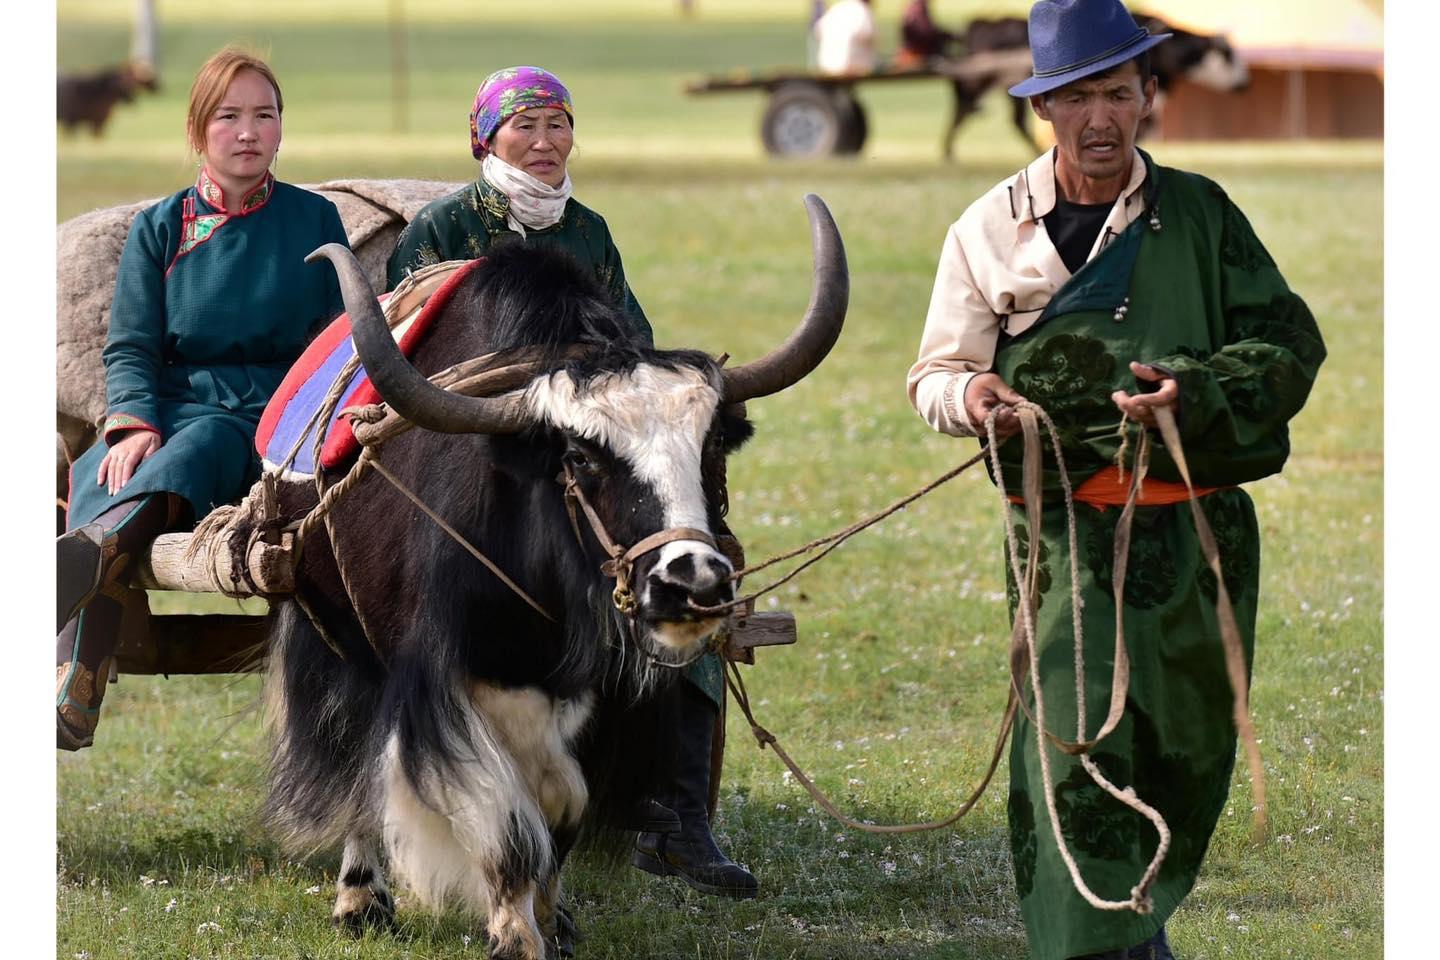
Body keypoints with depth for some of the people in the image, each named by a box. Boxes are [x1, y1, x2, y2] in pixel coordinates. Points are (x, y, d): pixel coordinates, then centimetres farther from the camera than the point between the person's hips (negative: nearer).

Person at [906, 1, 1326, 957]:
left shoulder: (1199, 214, 6)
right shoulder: (991, 231, 4)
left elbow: (1292, 341, 2)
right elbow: (934, 374, 9)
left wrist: (1198, 392, -17)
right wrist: (969, 393, -16)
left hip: (1200, 528, 2)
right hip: (1069, 529, -2)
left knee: (1190, 752, 12)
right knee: (1077, 747, -15)